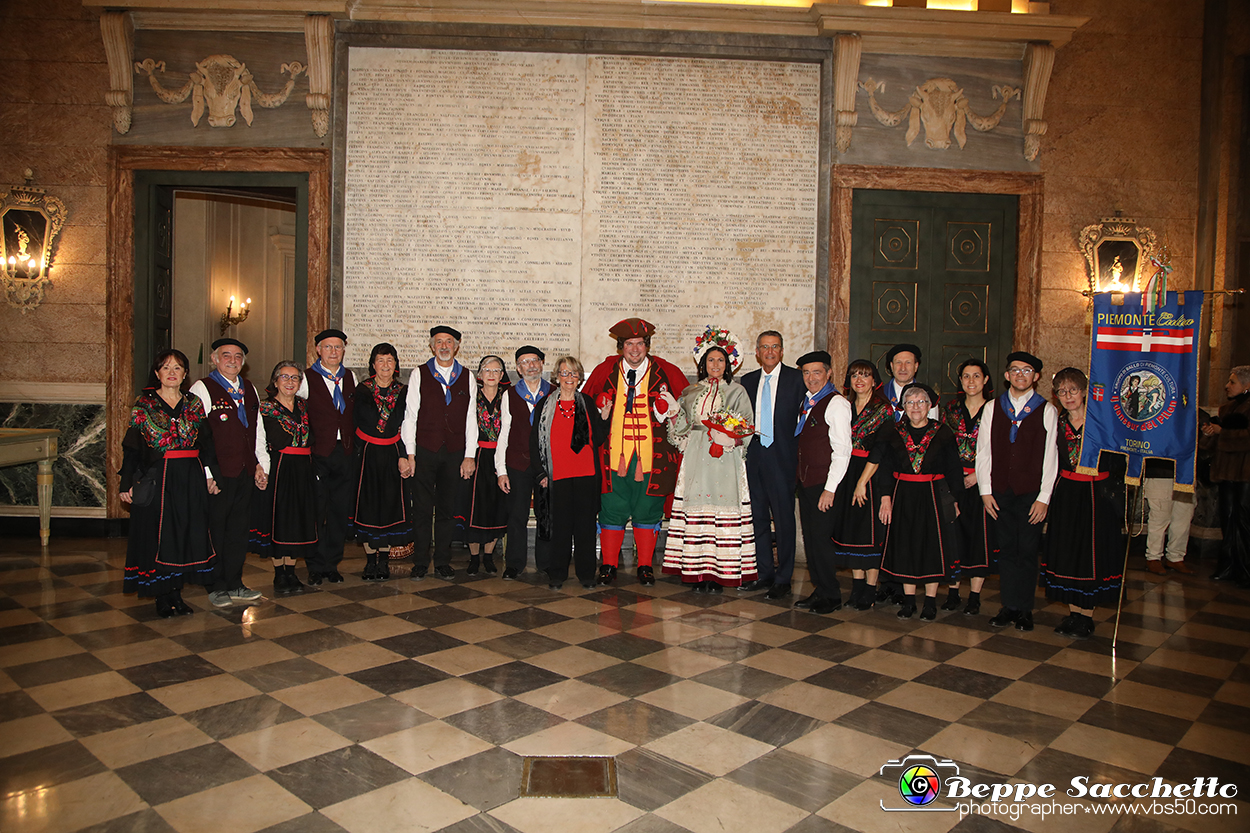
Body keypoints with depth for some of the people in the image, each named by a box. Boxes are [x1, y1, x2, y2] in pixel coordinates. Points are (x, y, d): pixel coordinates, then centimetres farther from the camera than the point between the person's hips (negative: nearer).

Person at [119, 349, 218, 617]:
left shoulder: (194, 405, 8)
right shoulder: (144, 405, 1)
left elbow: (207, 444, 9)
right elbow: (131, 446, -1)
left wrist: (210, 476, 1)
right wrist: (127, 483, -6)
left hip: (190, 480, 3)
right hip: (156, 479, -3)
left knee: (187, 533, 5)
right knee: (158, 535, 1)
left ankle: (176, 592, 16)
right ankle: (162, 597, 11)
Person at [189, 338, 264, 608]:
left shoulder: (249, 389, 15)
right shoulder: (202, 389, -5)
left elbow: (258, 429, 21)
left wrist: (261, 463, 14)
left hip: (245, 472, 6)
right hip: (217, 473, -6)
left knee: (239, 529, 11)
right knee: (216, 530, 3)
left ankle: (235, 585, 21)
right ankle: (217, 587, 15)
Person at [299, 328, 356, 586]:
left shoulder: (351, 378, 11)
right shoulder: (307, 379, -1)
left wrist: (353, 443, 10)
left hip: (345, 453, 4)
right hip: (318, 455, -3)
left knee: (341, 511, 7)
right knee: (316, 512, 1)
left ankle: (332, 564, 19)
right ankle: (316, 567, 13)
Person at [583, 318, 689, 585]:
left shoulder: (666, 372, 4)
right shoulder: (605, 371, 7)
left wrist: (671, 408, -7)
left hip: (652, 455, 0)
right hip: (614, 454, 1)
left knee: (648, 511, 6)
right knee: (612, 510, 4)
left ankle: (645, 566, 18)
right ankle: (609, 565, 17)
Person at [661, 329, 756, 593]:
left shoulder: (737, 391, 8)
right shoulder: (691, 392, 15)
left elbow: (746, 426, 1)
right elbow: (680, 426, 14)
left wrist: (727, 433, -16)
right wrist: (671, 409, -2)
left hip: (725, 460, -2)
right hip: (695, 459, 2)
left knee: (722, 509, -6)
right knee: (695, 509, -2)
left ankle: (718, 573, 0)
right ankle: (696, 571, 5)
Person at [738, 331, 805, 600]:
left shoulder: (796, 378, -1)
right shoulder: (748, 381, 13)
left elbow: (804, 419, -4)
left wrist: (800, 457, -10)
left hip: (782, 457, -4)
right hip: (754, 457, 5)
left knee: (783, 518, 0)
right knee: (758, 516, 10)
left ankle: (783, 579, 10)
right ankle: (764, 573, 22)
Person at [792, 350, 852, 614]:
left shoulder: (836, 403, -11)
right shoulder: (807, 402, 14)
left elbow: (842, 451, -16)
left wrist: (830, 489, -18)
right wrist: (801, 478, 9)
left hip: (824, 483, -8)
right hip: (805, 481, 8)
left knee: (820, 539, -4)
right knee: (810, 538, 11)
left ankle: (832, 597, 9)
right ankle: (819, 590, 22)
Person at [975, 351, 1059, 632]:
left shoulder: (1046, 411, 2)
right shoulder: (992, 408, 8)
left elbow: (1050, 457, 0)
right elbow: (983, 451, 7)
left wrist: (1043, 498, -5)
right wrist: (985, 491, 0)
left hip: (1031, 493, -2)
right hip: (1000, 492, 2)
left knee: (1027, 551, 2)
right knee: (1006, 550, 6)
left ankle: (1024, 610, 14)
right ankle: (1009, 606, 15)